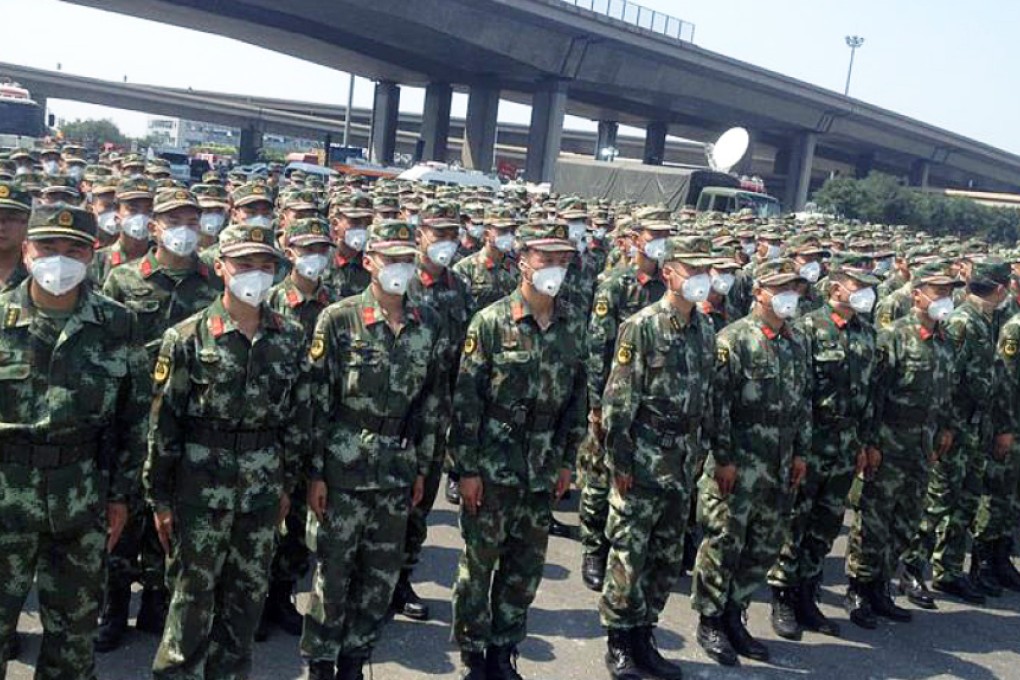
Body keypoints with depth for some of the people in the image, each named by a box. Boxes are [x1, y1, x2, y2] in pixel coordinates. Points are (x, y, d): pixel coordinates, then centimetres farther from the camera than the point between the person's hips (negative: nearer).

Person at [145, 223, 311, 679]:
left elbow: (299, 414, 9)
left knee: (248, 595, 13)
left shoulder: (291, 338, 3)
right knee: (192, 596, 6)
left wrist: (287, 482, 9)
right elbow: (163, 422, -5)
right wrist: (159, 497, -5)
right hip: (201, 483, -3)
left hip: (263, 486, 3)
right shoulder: (188, 336, -6)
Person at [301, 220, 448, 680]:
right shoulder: (338, 319, -8)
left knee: (382, 576, 11)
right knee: (333, 573, 5)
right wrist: (316, 472, -9)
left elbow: (432, 401, 9)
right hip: (343, 469, -3)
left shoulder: (430, 326, 3)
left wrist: (422, 468, 9)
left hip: (398, 472, 4)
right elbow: (317, 401, -8)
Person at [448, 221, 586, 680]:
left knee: (526, 568, 12)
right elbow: (466, 399, -10)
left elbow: (577, 395, 10)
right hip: (491, 468, -4)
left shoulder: (574, 324, 3)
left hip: (542, 471, 4)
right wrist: (467, 469, -11)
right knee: (479, 564, 7)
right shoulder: (491, 322, -10)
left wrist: (567, 460, 10)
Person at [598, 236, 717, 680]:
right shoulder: (642, 327, -11)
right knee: (629, 555, 1)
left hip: (682, 464, 7)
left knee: (668, 558, 13)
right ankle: (619, 643, 15)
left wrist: (698, 452, 14)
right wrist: (619, 460, -14)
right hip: (642, 460, -6)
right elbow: (618, 399, -13)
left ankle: (643, 638, 26)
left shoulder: (705, 329, 8)